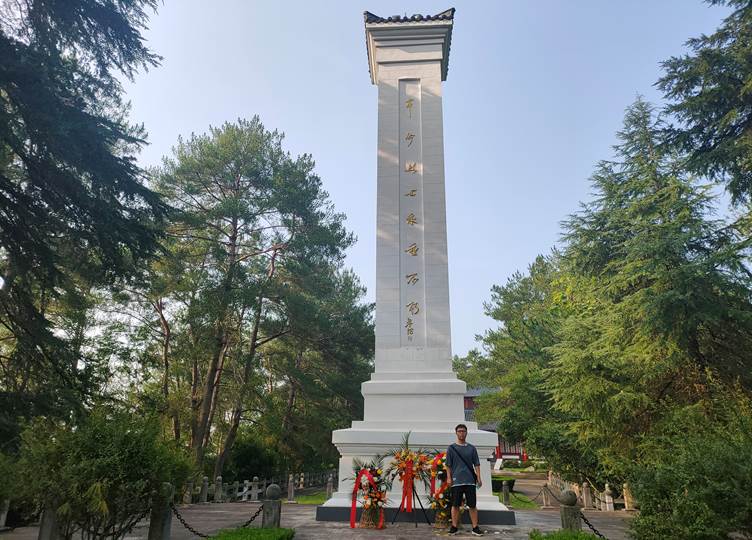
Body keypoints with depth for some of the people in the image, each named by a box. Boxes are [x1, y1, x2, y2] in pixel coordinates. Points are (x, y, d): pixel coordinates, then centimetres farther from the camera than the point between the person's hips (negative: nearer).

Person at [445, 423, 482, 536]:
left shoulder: (471, 448, 9)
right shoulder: (451, 448, 3)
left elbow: (476, 464, 9)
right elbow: (448, 465, 4)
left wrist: (479, 478, 3)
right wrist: (449, 477, -4)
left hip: (470, 480, 1)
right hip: (456, 481, -1)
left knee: (472, 505, 4)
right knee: (455, 505, 5)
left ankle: (475, 528, 11)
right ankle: (454, 527, 15)